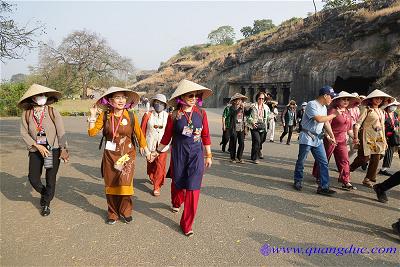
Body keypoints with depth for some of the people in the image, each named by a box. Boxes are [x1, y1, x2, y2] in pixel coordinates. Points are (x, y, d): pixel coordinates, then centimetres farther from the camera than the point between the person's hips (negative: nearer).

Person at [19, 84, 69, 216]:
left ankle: (46, 203, 27)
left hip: (53, 149, -1)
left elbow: (61, 132, -7)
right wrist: (38, 146, -12)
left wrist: (63, 149, -7)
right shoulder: (26, 114, -4)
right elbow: (24, 133, -2)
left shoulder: (53, 112, -9)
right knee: (33, 178, 1)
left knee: (51, 179, 5)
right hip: (36, 150, 2)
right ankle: (44, 193, 34)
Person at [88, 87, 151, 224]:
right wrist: (93, 116, -12)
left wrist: (146, 150, 7)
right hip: (110, 155, 2)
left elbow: (139, 134, 4)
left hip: (127, 154, -1)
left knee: (125, 183, -10)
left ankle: (125, 212, 14)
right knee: (111, 184, 10)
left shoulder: (131, 116, -5)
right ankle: (113, 213, 29)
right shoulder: (105, 116, -3)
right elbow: (92, 132, -5)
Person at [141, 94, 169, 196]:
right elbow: (142, 130, 1)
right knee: (151, 165, 16)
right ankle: (152, 179, 45)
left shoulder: (168, 116, -1)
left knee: (160, 167, -2)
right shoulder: (148, 115, -3)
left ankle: (157, 187, 12)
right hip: (150, 145, 1)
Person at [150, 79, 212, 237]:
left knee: (193, 188, -4)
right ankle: (176, 203, 52)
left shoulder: (201, 113, -3)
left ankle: (187, 224, 8)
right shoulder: (174, 115, -5)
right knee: (177, 182, 17)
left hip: (196, 154, 0)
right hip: (178, 153, 0)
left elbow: (206, 136, 4)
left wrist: (208, 155, 7)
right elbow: (167, 137, 6)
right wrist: (157, 151, 11)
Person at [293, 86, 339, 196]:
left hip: (318, 139, 8)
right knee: (301, 161, 5)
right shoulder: (312, 104, -14)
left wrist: (332, 137, 13)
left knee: (324, 162, 1)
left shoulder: (324, 107, 13)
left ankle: (323, 187, 5)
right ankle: (298, 182, 23)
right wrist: (333, 115, -13)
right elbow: (319, 119, -25)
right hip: (307, 138, -8)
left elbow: (326, 122, 17)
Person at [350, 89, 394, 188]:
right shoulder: (367, 110, -6)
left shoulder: (382, 112, 15)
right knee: (365, 157, -12)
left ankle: (369, 179, 14)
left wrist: (384, 140, 19)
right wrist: (356, 137, -21)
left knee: (376, 159, 3)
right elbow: (357, 124, -12)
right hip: (367, 136, -7)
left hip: (379, 138, 7)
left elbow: (382, 126, 22)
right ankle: (349, 169, 11)